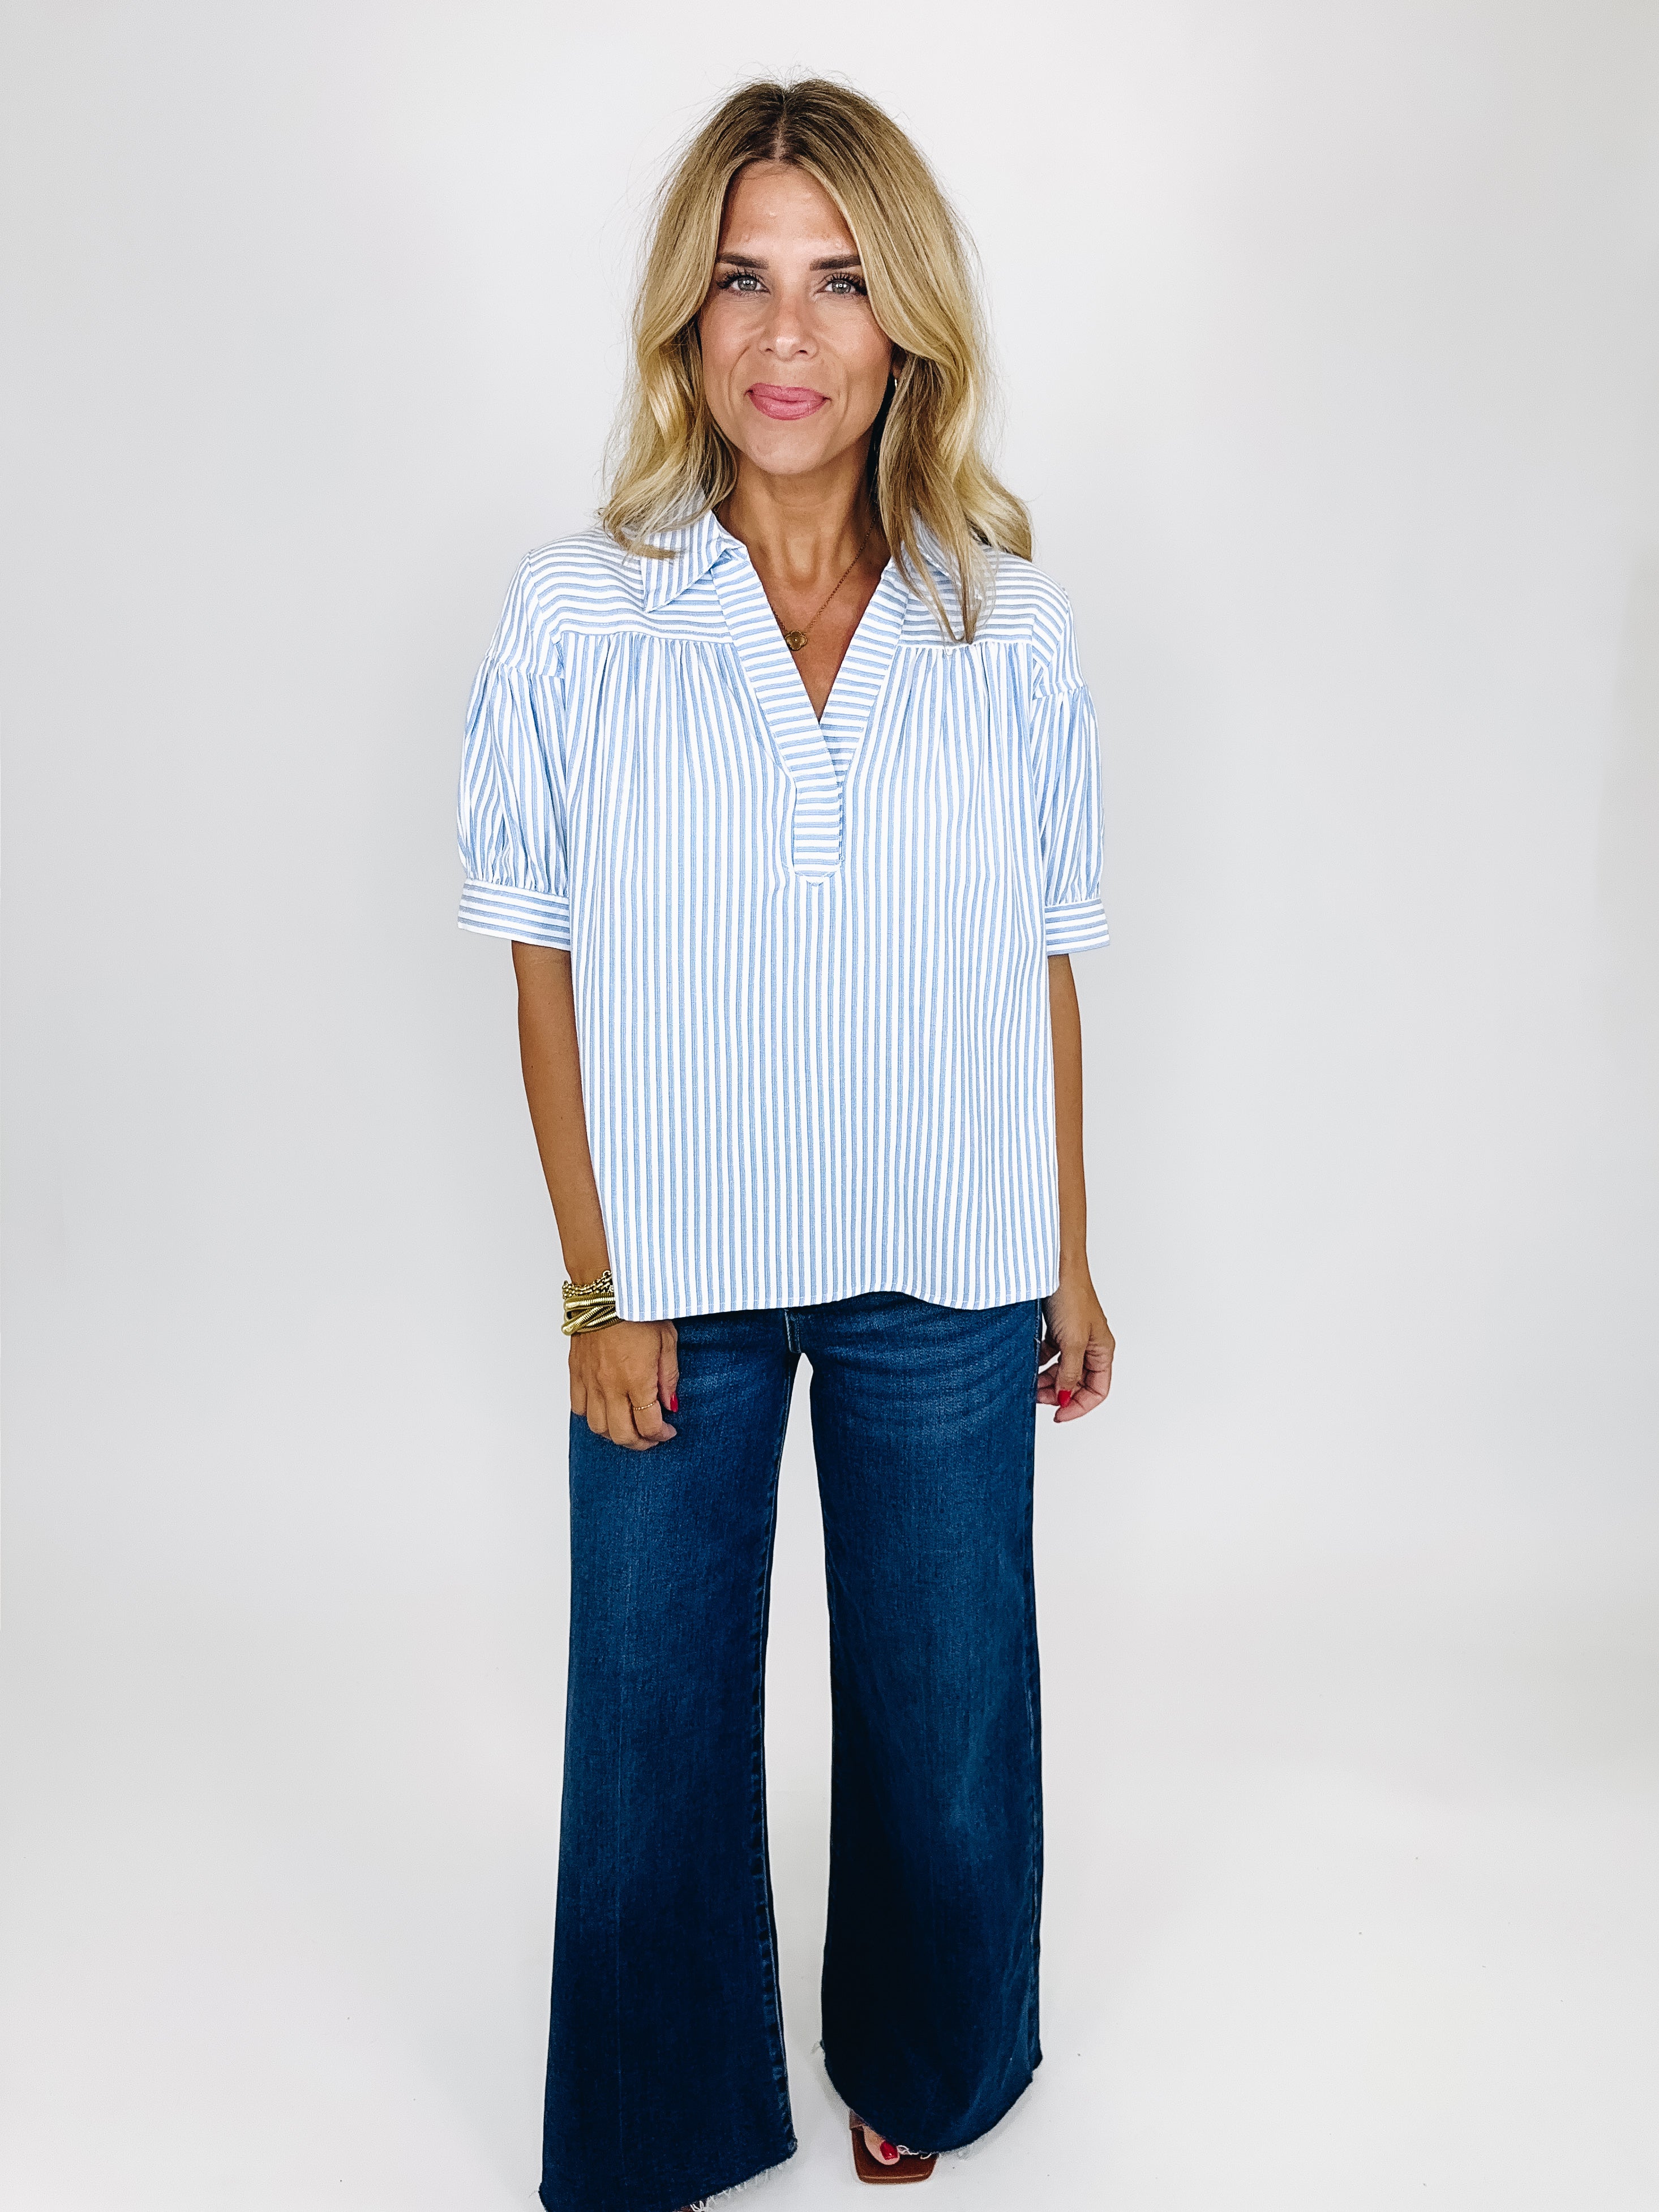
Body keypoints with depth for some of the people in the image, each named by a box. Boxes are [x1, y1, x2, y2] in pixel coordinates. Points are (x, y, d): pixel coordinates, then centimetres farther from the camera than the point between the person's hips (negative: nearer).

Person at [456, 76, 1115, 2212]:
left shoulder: (1009, 625, -3)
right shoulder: (575, 617, -7)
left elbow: (1043, 969, 3)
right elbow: (551, 978, -4)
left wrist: (1071, 1263, 6)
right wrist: (598, 1287, -6)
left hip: (946, 1273, 1)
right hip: (680, 1273, -1)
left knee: (939, 1691, 17)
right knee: (658, 1710, 14)